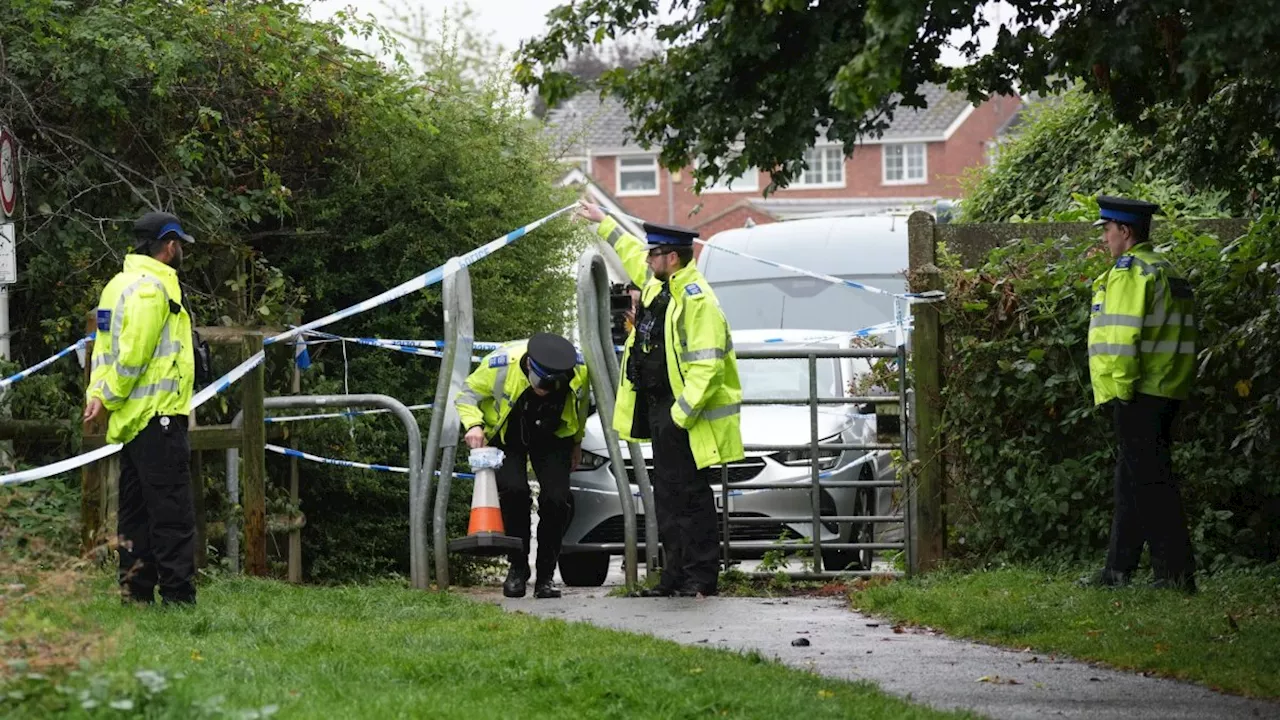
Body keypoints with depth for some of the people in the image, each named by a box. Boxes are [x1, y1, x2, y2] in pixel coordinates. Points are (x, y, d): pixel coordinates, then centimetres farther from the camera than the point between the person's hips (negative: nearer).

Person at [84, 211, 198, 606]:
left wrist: (98, 392, 4)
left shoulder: (120, 284, 18)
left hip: (133, 420, 10)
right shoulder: (153, 287, -14)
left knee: (136, 513, 11)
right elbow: (134, 352, -18)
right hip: (158, 415, -10)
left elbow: (105, 346, 16)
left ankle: (136, 594, 13)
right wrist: (109, 398, -8)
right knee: (173, 514, -9)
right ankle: (178, 597, -11)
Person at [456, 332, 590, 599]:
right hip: (507, 435, -2)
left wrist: (577, 442, 12)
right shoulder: (500, 365, -32)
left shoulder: (579, 369, -24)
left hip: (552, 437, 2)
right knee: (513, 490, -24)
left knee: (556, 499, -15)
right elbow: (467, 395, -14)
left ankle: (546, 576, 0)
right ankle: (517, 568, -6)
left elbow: (581, 405, 0)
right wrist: (473, 424, -33)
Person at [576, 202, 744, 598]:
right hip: (658, 408, 10)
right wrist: (603, 222, 45)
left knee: (690, 495, -6)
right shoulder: (658, 282, 11)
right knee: (667, 495, 11)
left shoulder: (697, 300, -19)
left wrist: (682, 414, -26)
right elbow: (633, 254, 35)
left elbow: (707, 365, -25)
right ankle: (675, 574, 15)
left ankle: (701, 576, -2)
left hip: (685, 414, -10)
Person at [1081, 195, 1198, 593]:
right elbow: (1176, 335, 20)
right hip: (1167, 392, 10)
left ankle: (1177, 573, -8)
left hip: (1138, 395, -10)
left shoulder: (1129, 272, -12)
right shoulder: (1166, 270, 19)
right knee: (1133, 481, 15)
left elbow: (1122, 336, -20)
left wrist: (1122, 387, -16)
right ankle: (1118, 569, 22)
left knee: (1147, 481, -7)